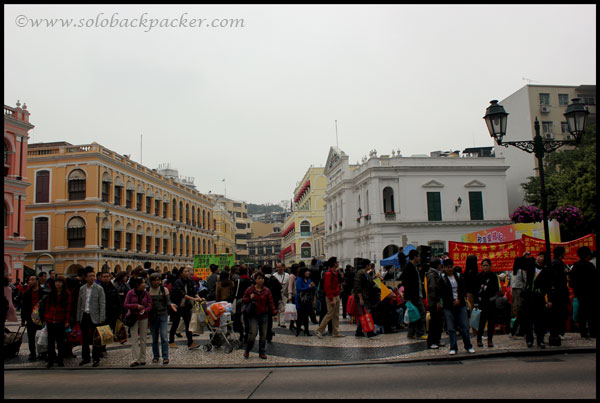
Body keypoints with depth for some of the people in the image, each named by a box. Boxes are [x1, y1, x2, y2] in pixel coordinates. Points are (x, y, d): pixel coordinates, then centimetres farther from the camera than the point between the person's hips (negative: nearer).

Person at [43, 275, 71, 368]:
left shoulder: (67, 294, -1)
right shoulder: (51, 293, 7)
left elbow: (68, 308, -3)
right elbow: (47, 306, 9)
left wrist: (67, 321, -8)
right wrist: (45, 319, 4)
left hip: (60, 321, -3)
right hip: (50, 320, 3)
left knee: (60, 341, 5)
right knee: (51, 340, 8)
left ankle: (60, 360, 15)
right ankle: (51, 360, 16)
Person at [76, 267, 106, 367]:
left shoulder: (99, 289, -4)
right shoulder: (82, 289, 8)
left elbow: (102, 304, -6)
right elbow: (79, 304, 12)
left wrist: (101, 319, -11)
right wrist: (78, 318, 8)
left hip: (94, 317, -4)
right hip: (84, 317, 4)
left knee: (95, 339, 1)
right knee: (85, 339, 12)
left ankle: (96, 359, 11)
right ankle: (85, 358, 24)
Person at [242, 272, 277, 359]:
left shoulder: (266, 291, 5)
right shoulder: (250, 289, 2)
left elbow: (271, 303, 6)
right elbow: (243, 300, 8)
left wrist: (274, 312, -3)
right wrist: (249, 298, -12)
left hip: (264, 315, 2)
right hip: (253, 315, -2)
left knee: (263, 334, 4)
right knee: (253, 333, -11)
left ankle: (262, 352, 19)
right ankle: (247, 350, 10)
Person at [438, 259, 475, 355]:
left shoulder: (459, 277, 8)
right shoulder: (442, 279, -2)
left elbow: (464, 289, 8)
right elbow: (441, 293, -5)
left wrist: (459, 299, -7)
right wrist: (452, 301, -11)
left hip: (461, 305, 2)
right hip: (448, 307, -2)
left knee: (465, 326, 4)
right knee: (451, 328, 1)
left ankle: (468, 346, 16)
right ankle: (453, 348, 11)